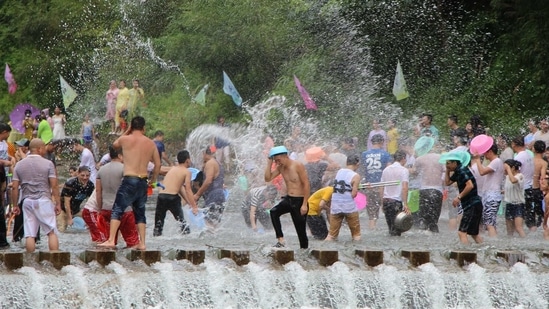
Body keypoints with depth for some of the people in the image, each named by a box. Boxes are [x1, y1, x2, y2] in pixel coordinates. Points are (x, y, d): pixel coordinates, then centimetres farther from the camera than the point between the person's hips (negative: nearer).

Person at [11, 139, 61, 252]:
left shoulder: (19, 165, 7)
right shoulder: (48, 164, -3)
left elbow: (15, 187, 4)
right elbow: (54, 186, -7)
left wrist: (15, 205, 11)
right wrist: (57, 203, -1)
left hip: (27, 201, 3)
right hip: (43, 200, -3)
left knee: (29, 234, 3)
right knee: (52, 232, 1)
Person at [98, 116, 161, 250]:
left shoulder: (125, 139, -3)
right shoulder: (151, 143, 7)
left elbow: (115, 144, 20)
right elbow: (158, 164, 11)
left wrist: (127, 131, 25)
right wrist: (153, 180, 24)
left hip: (129, 180, -4)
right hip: (143, 181, 4)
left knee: (117, 210, -3)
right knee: (140, 213, 14)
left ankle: (111, 240, -14)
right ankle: (142, 243, 11)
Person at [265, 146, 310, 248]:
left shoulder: (298, 166, -14)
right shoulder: (280, 167, 5)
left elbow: (306, 184, -15)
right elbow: (267, 179, 5)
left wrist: (304, 204, -19)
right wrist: (269, 163, -5)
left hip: (299, 201, -6)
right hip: (288, 199, 6)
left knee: (301, 230, -2)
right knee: (274, 212, -21)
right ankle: (281, 240, -21)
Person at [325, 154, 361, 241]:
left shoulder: (339, 172, 7)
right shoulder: (355, 176, -9)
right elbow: (353, 194, -13)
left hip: (335, 207, 4)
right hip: (349, 207, -4)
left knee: (331, 234, 9)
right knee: (356, 234, 11)